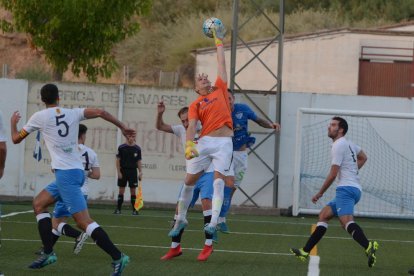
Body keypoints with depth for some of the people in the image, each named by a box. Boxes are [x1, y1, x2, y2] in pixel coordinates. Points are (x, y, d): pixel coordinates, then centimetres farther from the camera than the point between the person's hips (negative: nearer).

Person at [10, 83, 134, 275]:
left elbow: (16, 138, 12)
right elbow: (100, 112, -2)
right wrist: (123, 127, 6)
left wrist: (13, 122, 33)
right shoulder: (73, 113, 9)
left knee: (83, 221, -13)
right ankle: (48, 253, 14)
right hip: (77, 171, 7)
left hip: (65, 173, -7)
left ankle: (117, 257, -22)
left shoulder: (39, 117, 0)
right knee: (38, 203, 19)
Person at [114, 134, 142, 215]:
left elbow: (139, 161, 8)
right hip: (123, 170, -1)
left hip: (133, 171, 1)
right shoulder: (121, 148, -1)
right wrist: (119, 172, -6)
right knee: (121, 190, 1)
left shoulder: (137, 149, 4)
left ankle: (134, 209, 5)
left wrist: (140, 172, 0)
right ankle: (118, 209, 5)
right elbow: (118, 160, 0)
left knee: (133, 191, 2)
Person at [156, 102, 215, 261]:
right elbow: (160, 127, 4)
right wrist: (160, 114, -16)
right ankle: (175, 248, 14)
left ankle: (208, 245, -22)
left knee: (206, 201, -27)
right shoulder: (182, 130, 4)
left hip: (207, 173, -6)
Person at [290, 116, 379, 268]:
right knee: (323, 215, 16)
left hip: (346, 189, -10)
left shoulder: (338, 146, -7)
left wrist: (319, 193, 0)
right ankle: (305, 251, 18)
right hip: (354, 188, 10)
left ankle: (368, 247, -53)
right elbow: (363, 157, 39)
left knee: (347, 221, -29)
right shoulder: (349, 144, 20)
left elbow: (332, 175, -9)